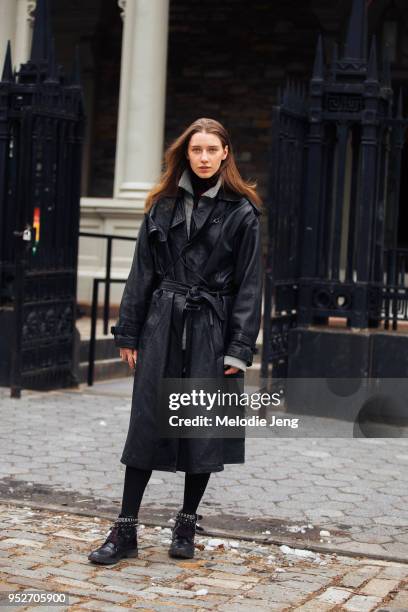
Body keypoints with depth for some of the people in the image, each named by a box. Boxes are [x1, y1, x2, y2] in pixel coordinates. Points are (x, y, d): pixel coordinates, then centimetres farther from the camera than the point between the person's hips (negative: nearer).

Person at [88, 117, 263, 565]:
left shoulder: (242, 212, -1)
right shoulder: (163, 205, 8)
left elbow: (249, 285, -3)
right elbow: (142, 272, 9)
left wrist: (239, 348, -8)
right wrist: (128, 333, 5)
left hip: (211, 331, -2)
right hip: (162, 327, 2)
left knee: (203, 429, 5)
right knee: (147, 424, 2)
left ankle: (186, 525, 21)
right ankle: (125, 531, 8)